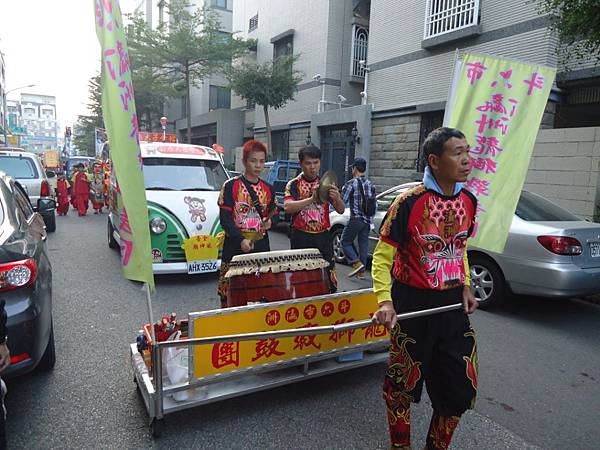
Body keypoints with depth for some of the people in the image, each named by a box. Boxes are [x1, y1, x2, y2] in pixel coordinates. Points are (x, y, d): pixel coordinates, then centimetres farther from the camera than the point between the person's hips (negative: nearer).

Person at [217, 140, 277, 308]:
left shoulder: (268, 189, 10)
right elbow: (225, 218, -8)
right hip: (235, 246, -3)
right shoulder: (231, 186, -3)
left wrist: (269, 222, -4)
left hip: (261, 245, 4)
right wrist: (241, 240, -21)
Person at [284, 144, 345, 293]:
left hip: (323, 237, 2)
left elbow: (341, 210, 1)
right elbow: (287, 207, -18)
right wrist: (312, 199, -29)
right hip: (301, 238, -2)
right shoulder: (293, 184, -1)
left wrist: (337, 198, -22)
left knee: (329, 280, 4)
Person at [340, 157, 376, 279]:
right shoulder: (370, 184, 12)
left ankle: (356, 263, -6)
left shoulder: (351, 183, -9)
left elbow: (342, 201, -10)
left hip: (356, 219, -6)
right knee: (363, 244, 10)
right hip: (367, 220, 6)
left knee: (345, 242, 7)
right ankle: (361, 271, 14)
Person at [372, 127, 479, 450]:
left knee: (461, 384, 14)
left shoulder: (468, 200, 1)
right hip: (413, 302, -5)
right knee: (403, 381, 11)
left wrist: (465, 286, 6)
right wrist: (385, 301, -24)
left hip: (452, 302, 6)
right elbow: (382, 256, -13)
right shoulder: (409, 202, -18)